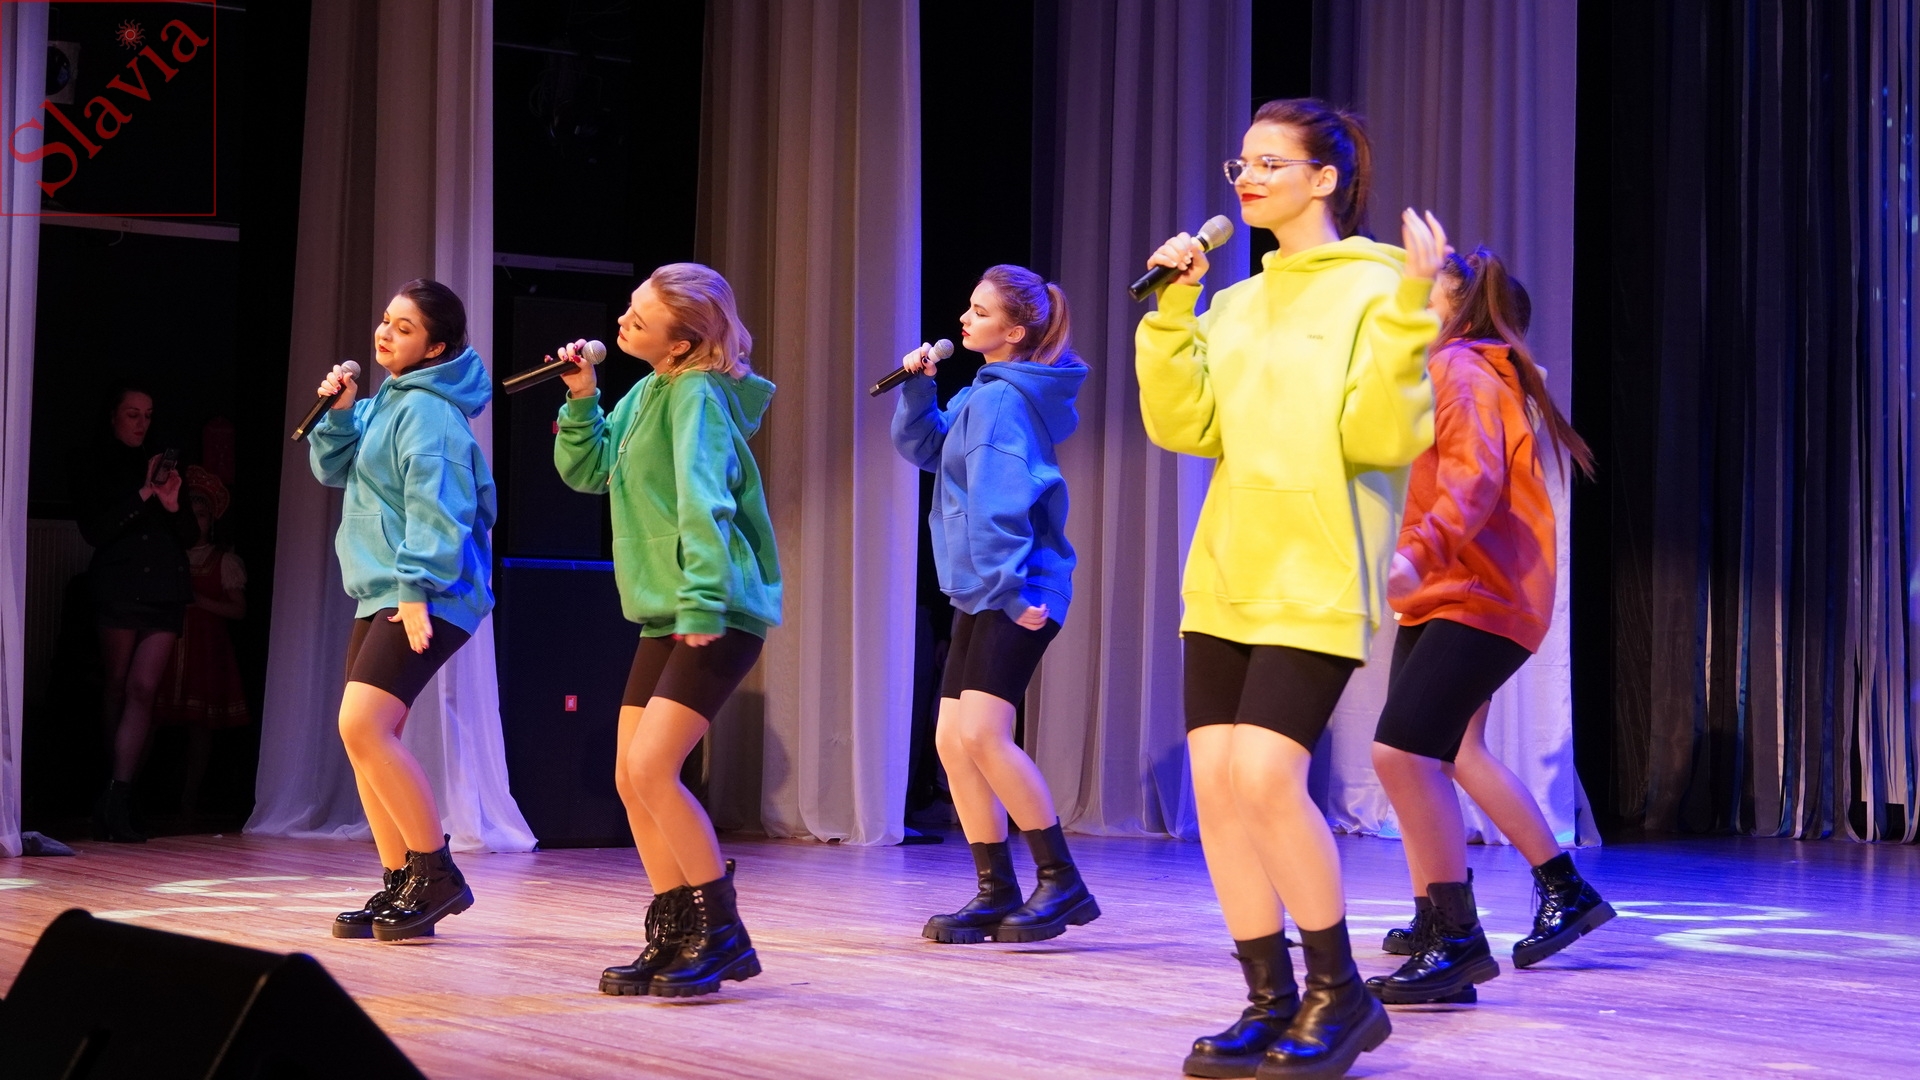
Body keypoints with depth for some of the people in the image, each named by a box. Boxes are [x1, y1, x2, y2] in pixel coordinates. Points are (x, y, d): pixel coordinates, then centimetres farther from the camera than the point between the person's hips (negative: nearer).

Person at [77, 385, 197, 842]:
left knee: (143, 689, -9)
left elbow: (190, 535, 13)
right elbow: (93, 531, -5)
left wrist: (173, 504, -7)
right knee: (118, 688, 4)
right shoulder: (95, 466, 8)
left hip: (166, 589, 2)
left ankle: (118, 796, -16)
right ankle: (117, 795, 13)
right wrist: (142, 495, -13)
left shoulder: (162, 464, 15)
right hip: (120, 586, -2)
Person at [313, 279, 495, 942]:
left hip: (428, 598, -10)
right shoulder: (384, 404, 18)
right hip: (382, 595, 10)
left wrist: (417, 591, -24)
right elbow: (334, 469, 20)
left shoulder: (428, 410, -12)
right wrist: (339, 412, 4)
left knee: (363, 727, -20)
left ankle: (437, 874, -12)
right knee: (366, 740, 7)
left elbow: (435, 509, -20)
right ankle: (399, 886, 13)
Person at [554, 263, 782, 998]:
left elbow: (704, 504, -23)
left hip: (717, 619, -9)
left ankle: (722, 933, -6)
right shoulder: (649, 392, 13)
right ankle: (675, 939, 16)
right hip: (667, 615, 9)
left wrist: (702, 605, -29)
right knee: (632, 779, 7)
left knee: (651, 769, -17)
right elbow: (585, 471, 17)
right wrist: (581, 399, 3)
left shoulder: (697, 397, -14)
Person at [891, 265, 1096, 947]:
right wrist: (916, 385, 9)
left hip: (1016, 593, -10)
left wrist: (1011, 585, -26)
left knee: (981, 734, -20)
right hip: (981, 592, 10)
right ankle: (997, 893, 12)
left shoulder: (1002, 398, -14)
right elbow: (921, 445, 24)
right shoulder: (982, 393, 16)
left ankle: (1061, 883, -12)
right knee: (952, 740, 7)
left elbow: (999, 503, -21)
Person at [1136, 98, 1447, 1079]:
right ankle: (1271, 1000, 13)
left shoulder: (1375, 288, -4)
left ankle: (1339, 992, 2)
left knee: (1265, 778, -16)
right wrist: (1171, 312, -2)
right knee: (1215, 788, 1)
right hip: (1224, 575, 7)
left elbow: (1381, 436, -15)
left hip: (1317, 582, -6)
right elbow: (1182, 427, 6)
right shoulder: (1235, 304, 14)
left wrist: (1410, 309, -23)